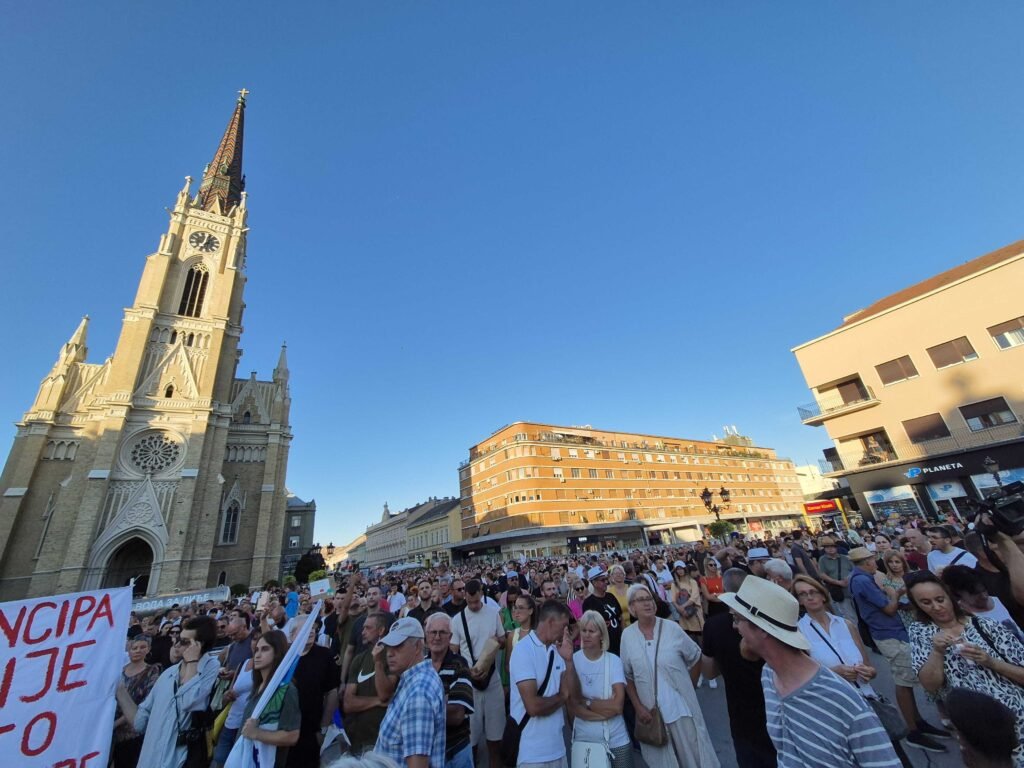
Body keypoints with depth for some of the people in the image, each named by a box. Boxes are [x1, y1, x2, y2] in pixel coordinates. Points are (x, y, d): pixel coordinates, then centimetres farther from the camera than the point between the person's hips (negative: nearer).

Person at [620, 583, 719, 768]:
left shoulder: (672, 628, -12)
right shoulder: (627, 635, -9)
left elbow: (695, 658, 2)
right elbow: (627, 676, 0)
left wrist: (688, 686, 5)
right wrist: (638, 707, -5)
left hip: (681, 707, -1)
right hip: (650, 710, 1)